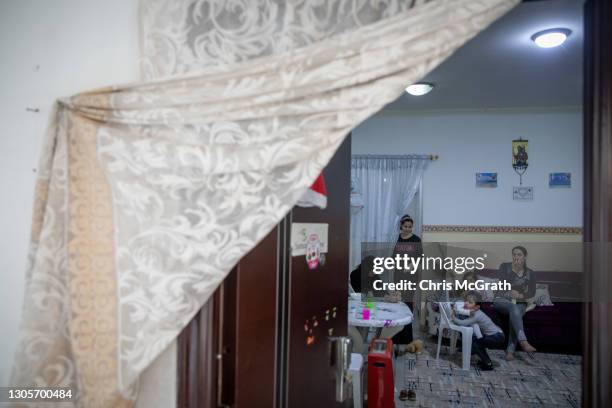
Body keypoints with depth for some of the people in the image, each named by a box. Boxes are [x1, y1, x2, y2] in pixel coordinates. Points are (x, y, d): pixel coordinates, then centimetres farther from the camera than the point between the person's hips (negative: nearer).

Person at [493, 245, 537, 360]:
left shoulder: (529, 273, 10)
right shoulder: (505, 266, 4)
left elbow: (532, 292, 0)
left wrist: (521, 296, -19)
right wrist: (515, 270, -15)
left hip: (520, 302, 2)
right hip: (502, 300, -2)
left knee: (515, 313, -33)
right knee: (513, 307, -36)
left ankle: (510, 351, -37)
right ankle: (523, 342, -50)